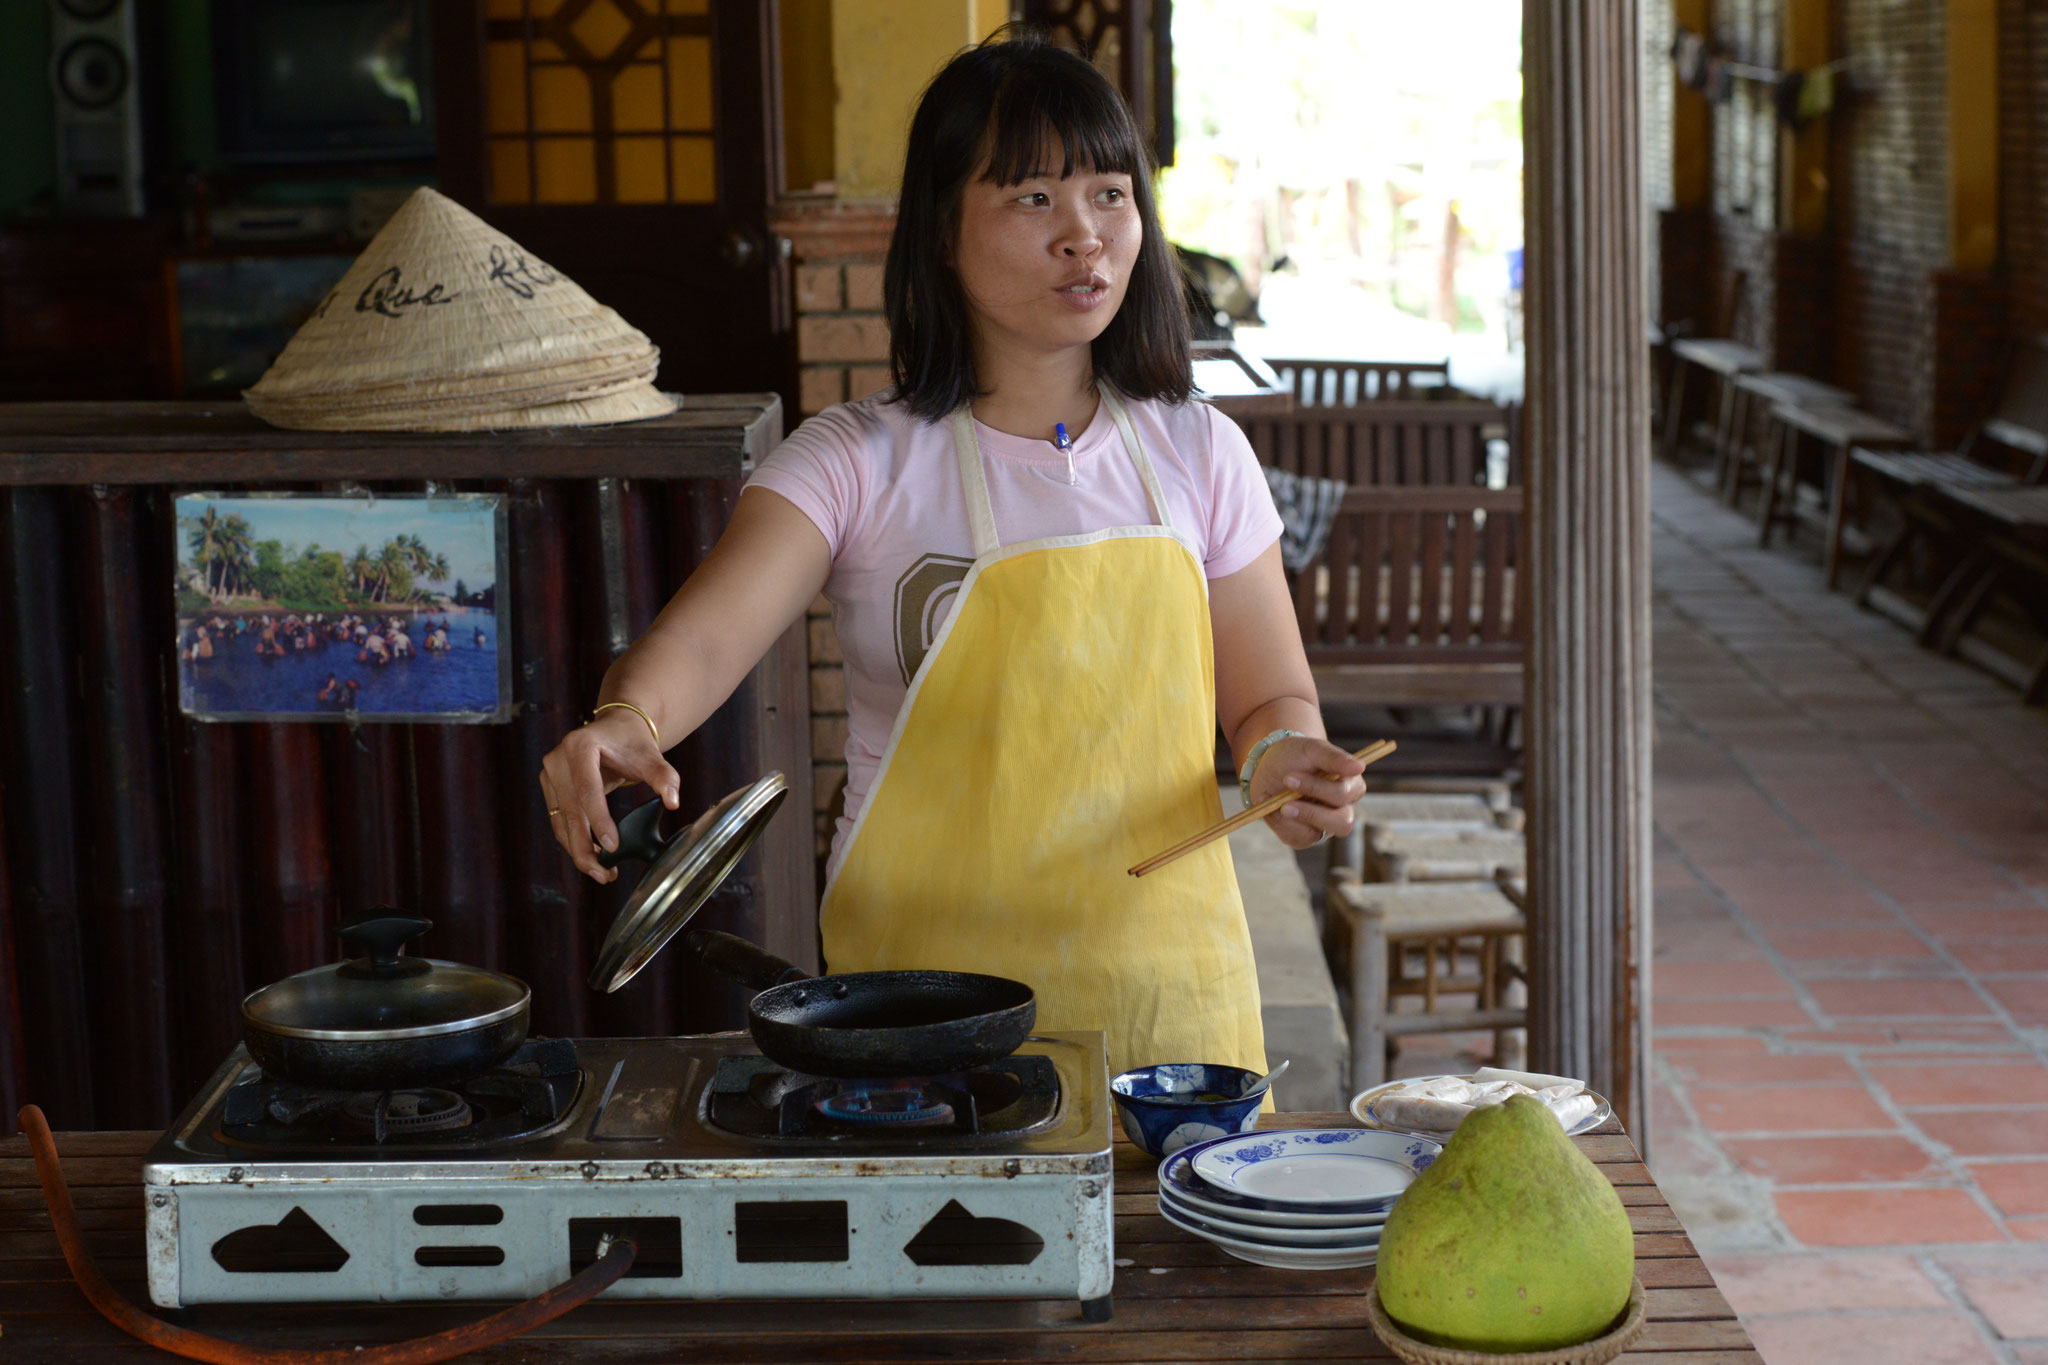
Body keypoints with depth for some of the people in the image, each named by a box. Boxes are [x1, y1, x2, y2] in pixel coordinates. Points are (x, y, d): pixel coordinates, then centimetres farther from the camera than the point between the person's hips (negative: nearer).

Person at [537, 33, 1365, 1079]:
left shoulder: (1195, 455, 4)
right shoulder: (860, 463, -5)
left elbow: (1270, 698, 12)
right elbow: (702, 639, -20)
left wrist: (1288, 760, -11)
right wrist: (628, 721, -41)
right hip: (926, 983, -2)